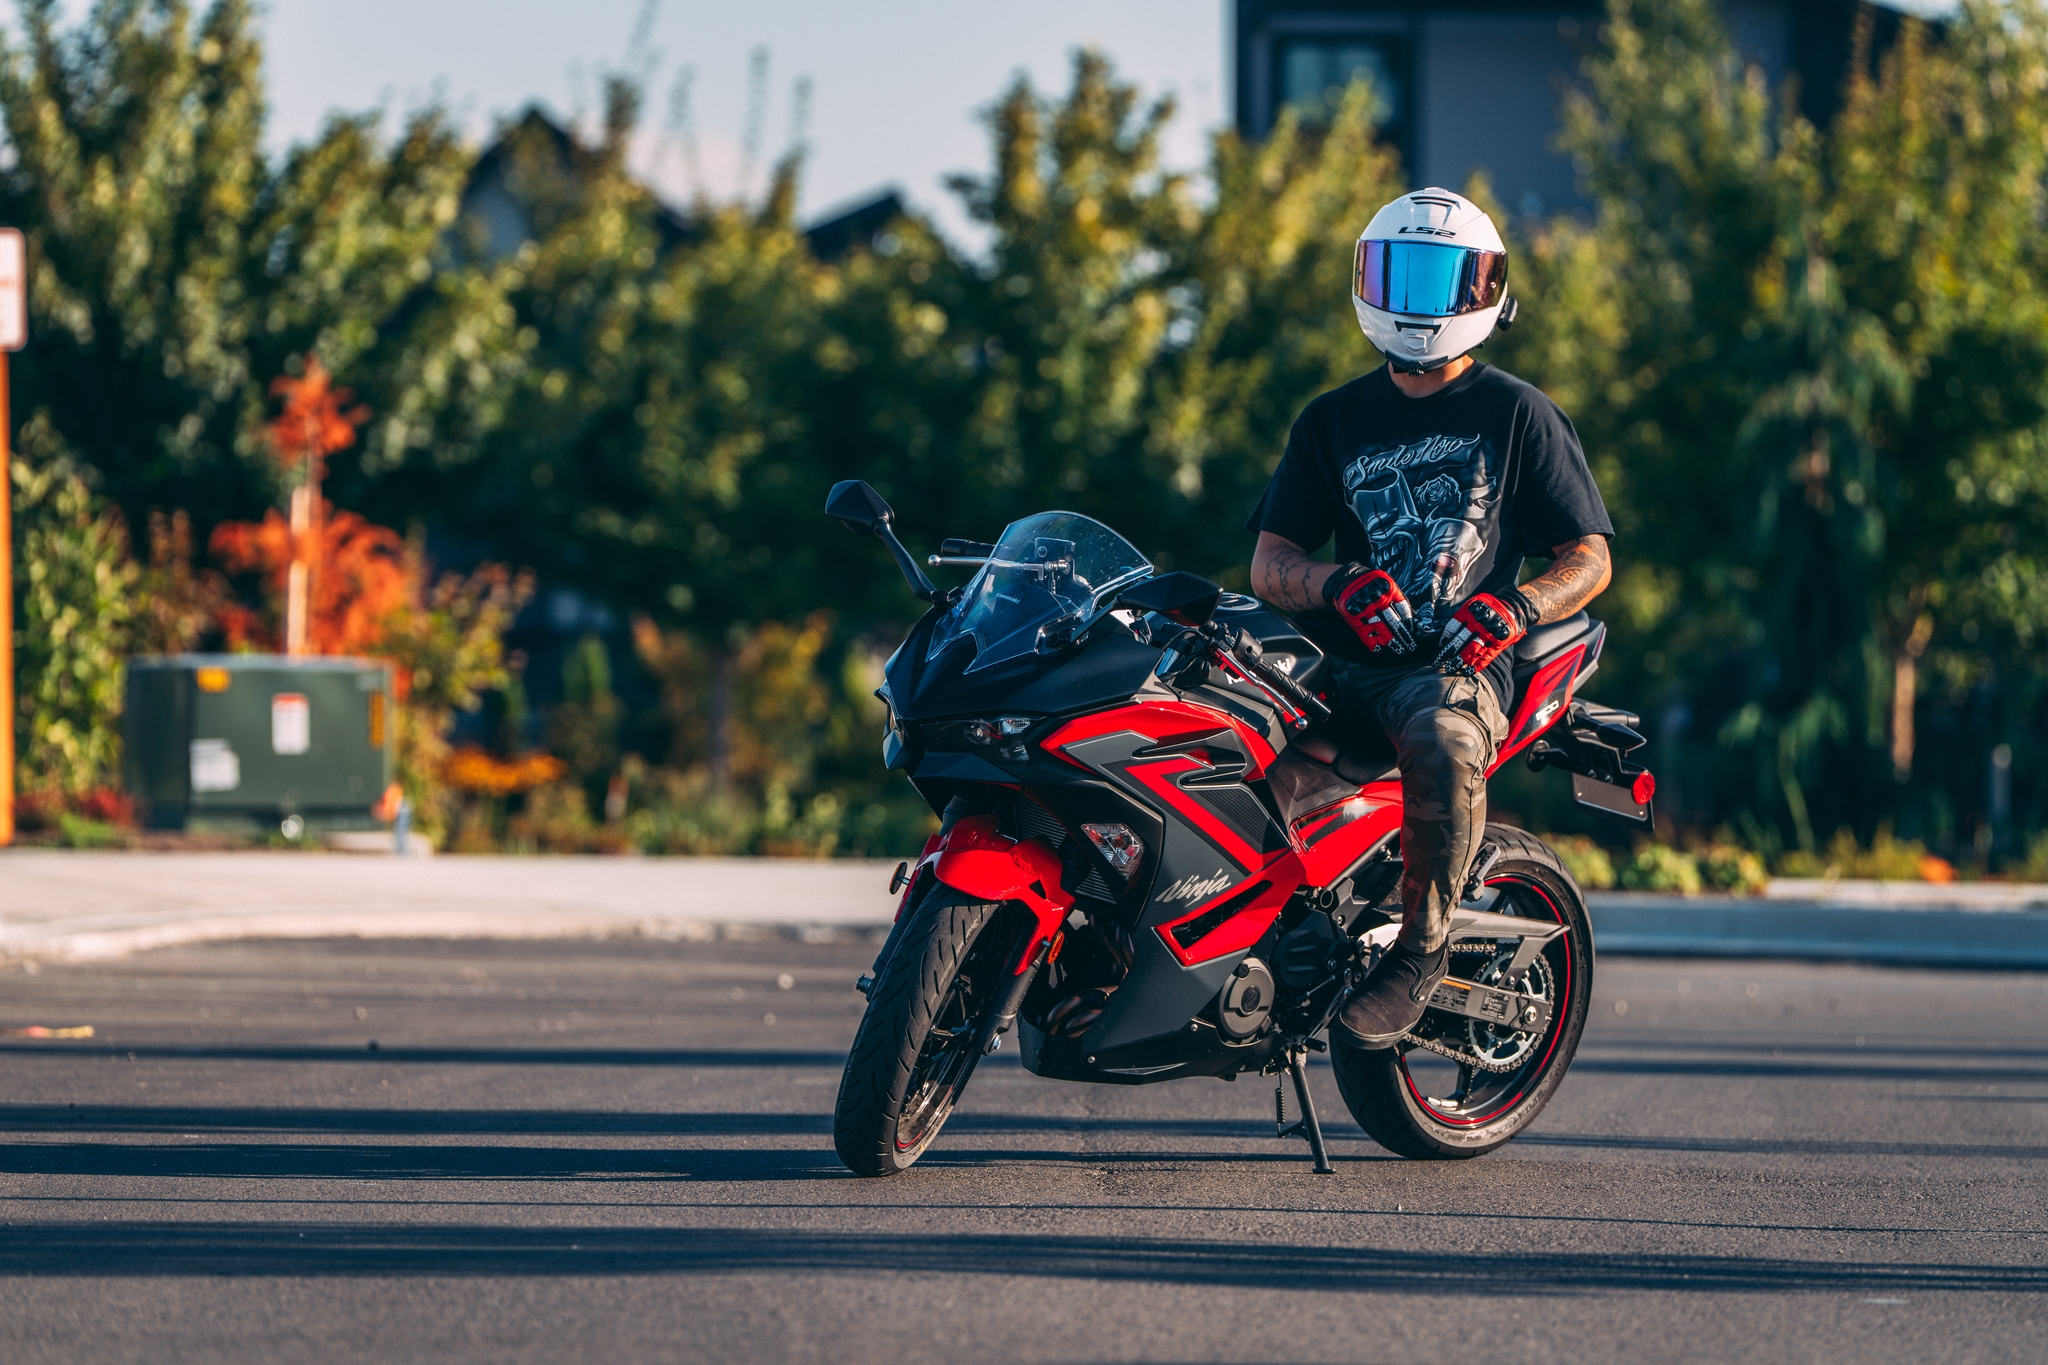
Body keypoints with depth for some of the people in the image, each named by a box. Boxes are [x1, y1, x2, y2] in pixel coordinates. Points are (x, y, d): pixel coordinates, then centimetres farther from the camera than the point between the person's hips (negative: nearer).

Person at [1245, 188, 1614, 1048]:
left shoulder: (1516, 414, 9)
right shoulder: (1334, 421, 19)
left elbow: (1589, 558, 8)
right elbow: (1269, 565, 13)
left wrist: (1514, 608, -13)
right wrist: (1339, 585, -10)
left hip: (1458, 663, -4)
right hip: (1345, 657, 4)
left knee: (1443, 740, -40)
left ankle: (1419, 949, -23)